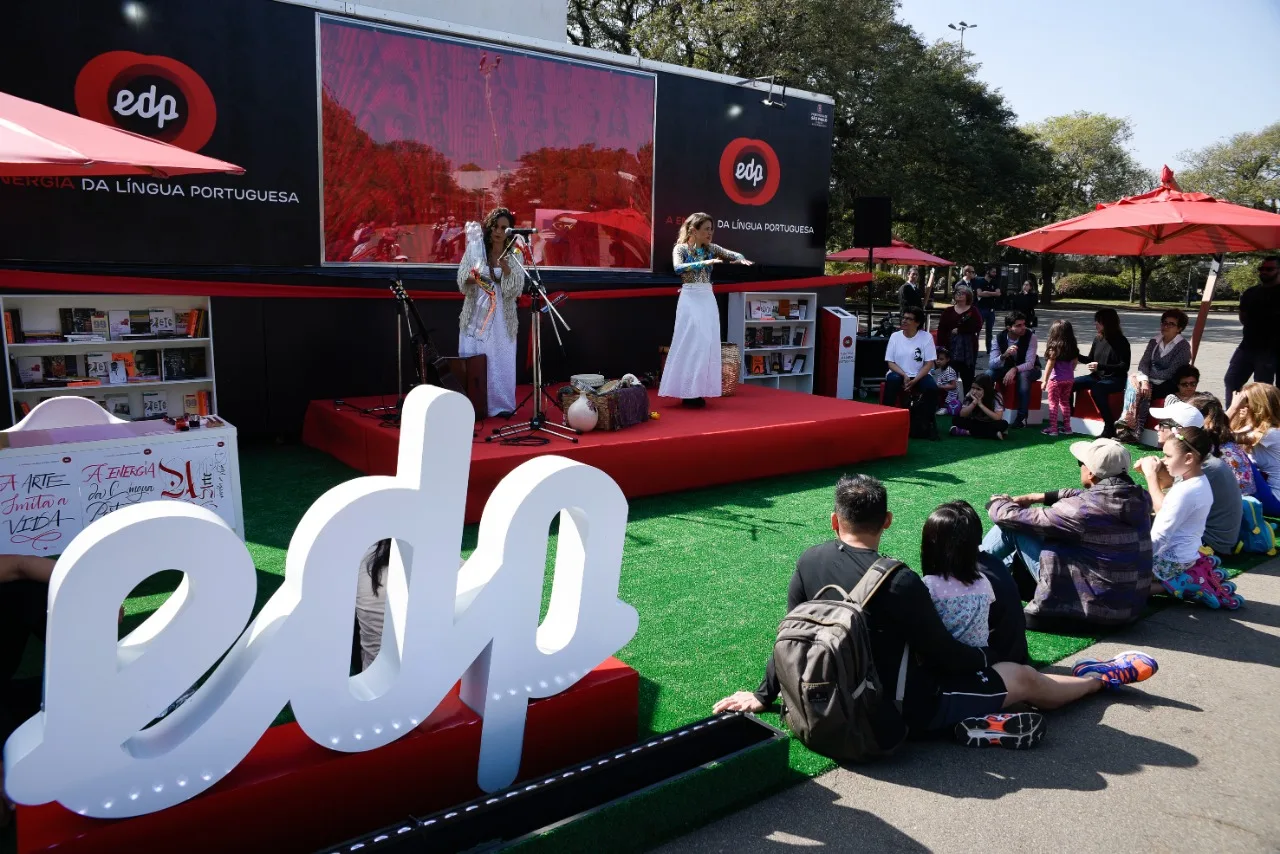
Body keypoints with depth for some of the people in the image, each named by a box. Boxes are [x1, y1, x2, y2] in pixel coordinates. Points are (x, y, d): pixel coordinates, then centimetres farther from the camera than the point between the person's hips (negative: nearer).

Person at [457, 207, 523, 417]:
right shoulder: (475, 248, 2)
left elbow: (516, 289, -8)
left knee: (501, 360, 0)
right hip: (476, 313, 1)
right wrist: (473, 278, -19)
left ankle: (502, 404, 11)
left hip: (501, 316, 0)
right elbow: (462, 281, 2)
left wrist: (505, 267, -21)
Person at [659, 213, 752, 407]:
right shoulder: (680, 248, -3)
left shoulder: (711, 248, 11)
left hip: (708, 299, 6)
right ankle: (687, 391, -2)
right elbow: (678, 268, -21)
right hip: (690, 299, -5)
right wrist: (703, 263, -29)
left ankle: (698, 390, 8)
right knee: (690, 344, -9)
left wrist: (741, 259, -16)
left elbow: (734, 254, 8)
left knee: (707, 344, 2)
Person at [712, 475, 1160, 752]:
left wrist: (765, 695, 11)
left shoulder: (810, 561, -12)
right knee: (1023, 677, 16)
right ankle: (1100, 677, 40)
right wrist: (983, 658, 7)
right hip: (896, 713, -5)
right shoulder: (900, 583, -29)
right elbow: (944, 655, -16)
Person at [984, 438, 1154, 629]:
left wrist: (997, 503, 8)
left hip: (1092, 606, -8)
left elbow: (1015, 518, -14)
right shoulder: (1138, 498, -4)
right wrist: (1042, 497, 18)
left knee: (1014, 524, -2)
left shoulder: (1085, 509, -24)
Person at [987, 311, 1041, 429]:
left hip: (1028, 369, -3)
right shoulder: (1000, 338, -15)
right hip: (1008, 368, 3)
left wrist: (1014, 370, -46)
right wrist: (1004, 355, -42)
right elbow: (991, 364, -22)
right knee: (988, 373, -25)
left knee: (1023, 376, -38)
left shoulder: (1030, 336, -22)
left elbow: (1030, 363, -28)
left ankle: (1022, 416, -29)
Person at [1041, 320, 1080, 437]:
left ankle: (1053, 428, 2)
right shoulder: (1073, 348, 4)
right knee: (1065, 402, 17)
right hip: (1069, 379, 6)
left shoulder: (1054, 348, -12)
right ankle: (1067, 427, 22)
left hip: (1056, 379, -6)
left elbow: (1049, 365, -12)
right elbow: (1075, 362, 9)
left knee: (1053, 403, 2)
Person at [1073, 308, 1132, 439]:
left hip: (1115, 379, -6)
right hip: (1097, 376, 6)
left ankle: (1110, 426, -30)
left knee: (1096, 389, -37)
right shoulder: (1098, 339, 7)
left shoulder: (1121, 341, -9)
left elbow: (1124, 366, -14)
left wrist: (1100, 366, -23)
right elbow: (1090, 360, 20)